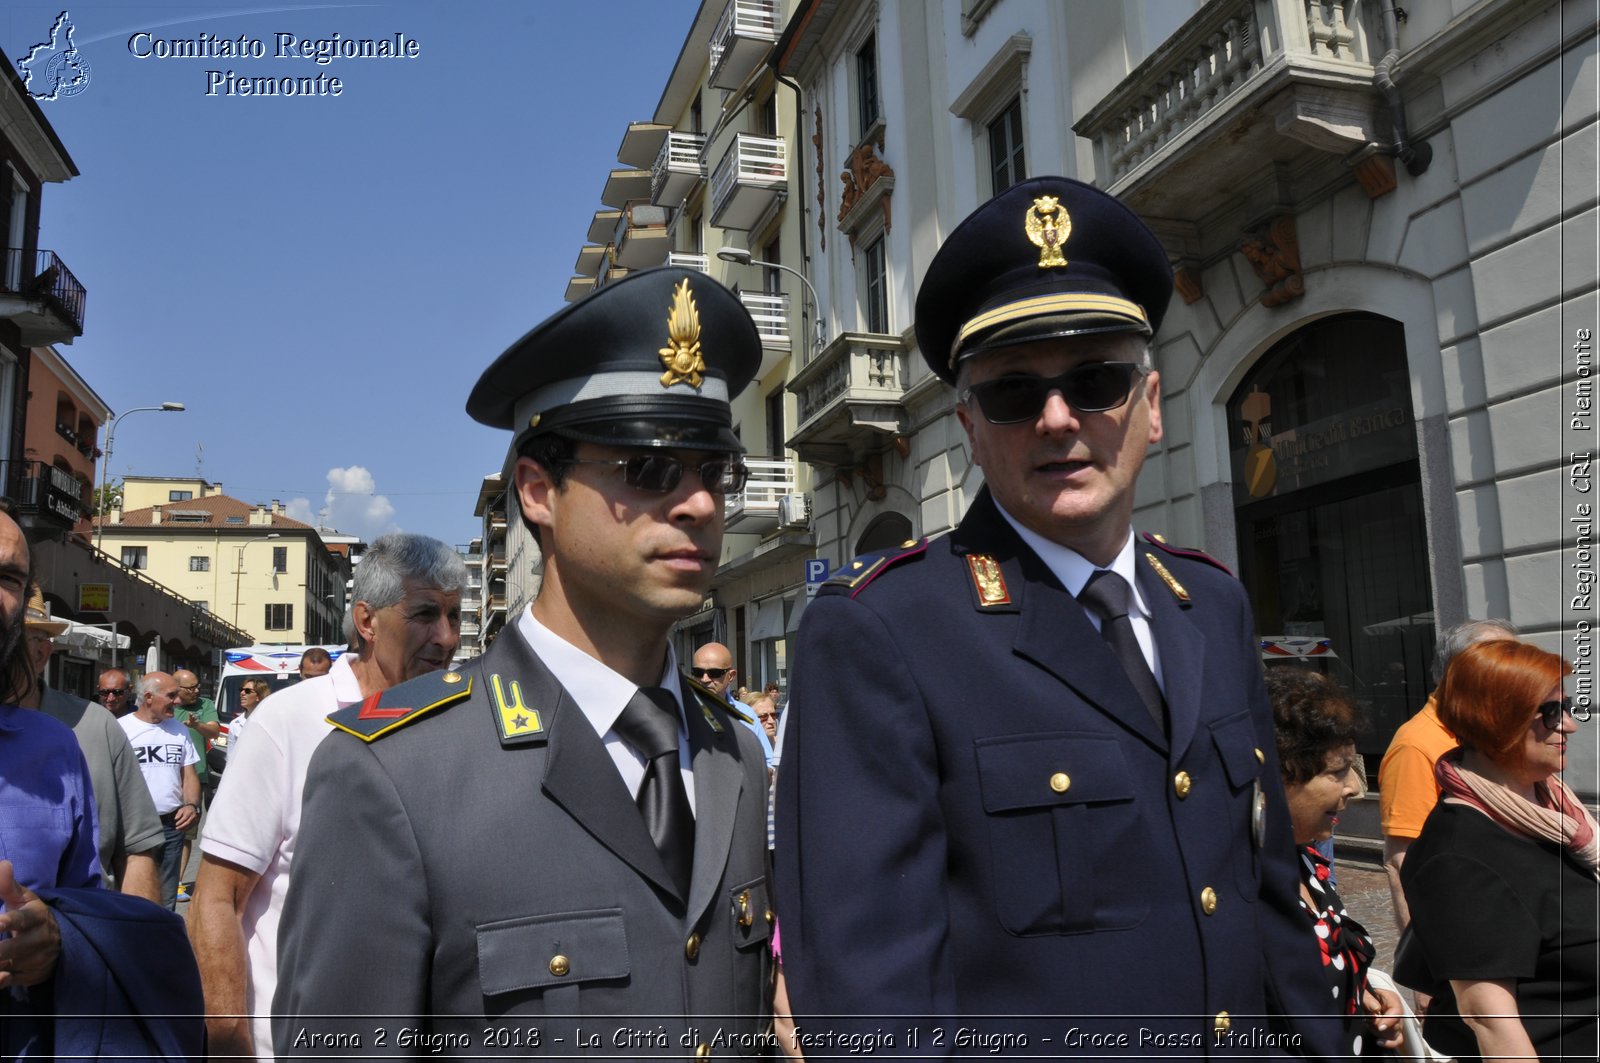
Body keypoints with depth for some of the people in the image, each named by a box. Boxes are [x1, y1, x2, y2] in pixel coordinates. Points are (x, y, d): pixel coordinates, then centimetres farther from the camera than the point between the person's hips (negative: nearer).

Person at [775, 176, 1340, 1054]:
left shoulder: (1215, 604, 1)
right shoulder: (875, 635, -20)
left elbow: (1267, 888, 7)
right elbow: (867, 989, -22)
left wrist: (1311, 1039, 4)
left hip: (1248, 1035, 6)